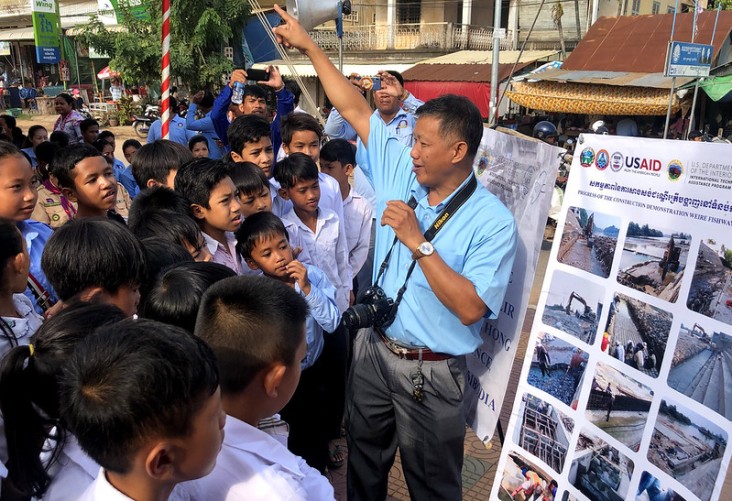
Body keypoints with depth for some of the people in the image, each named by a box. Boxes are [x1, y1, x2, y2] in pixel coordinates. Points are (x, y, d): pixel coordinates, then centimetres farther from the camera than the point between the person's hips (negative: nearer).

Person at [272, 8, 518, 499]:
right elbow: (355, 109, 0)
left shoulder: (492, 221, -19)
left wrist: (418, 242, -28)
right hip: (373, 349, 5)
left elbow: (470, 309, -26)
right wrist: (309, 44, 2)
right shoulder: (401, 173, -4)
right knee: (364, 461, 25)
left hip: (431, 373, -5)